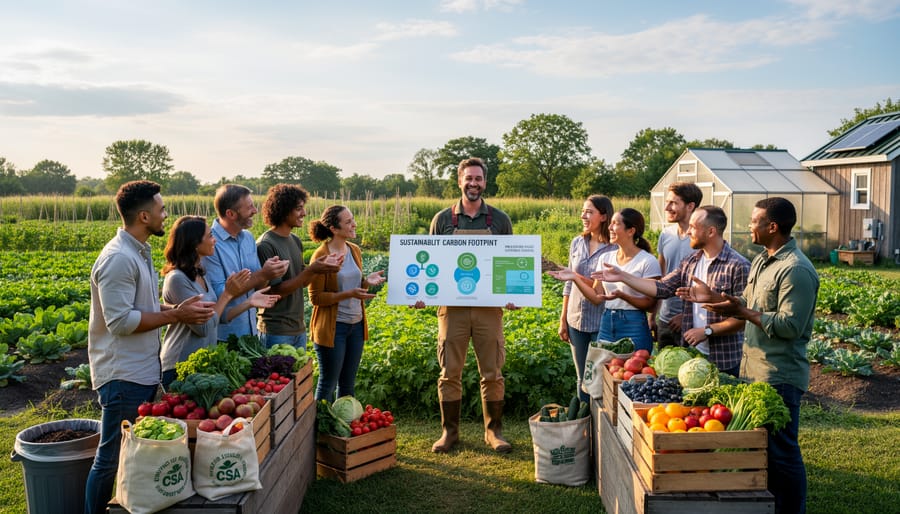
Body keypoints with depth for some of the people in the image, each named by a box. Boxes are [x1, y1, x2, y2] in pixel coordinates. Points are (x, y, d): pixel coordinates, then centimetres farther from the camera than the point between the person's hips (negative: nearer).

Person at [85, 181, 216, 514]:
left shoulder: (139, 252, 12)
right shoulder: (118, 258, -19)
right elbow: (119, 321, -23)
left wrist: (177, 309, 3)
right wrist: (175, 316, -18)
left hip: (144, 372, 10)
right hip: (123, 377, -10)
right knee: (112, 459, 2)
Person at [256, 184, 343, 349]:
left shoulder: (295, 241, 8)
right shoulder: (265, 245, -16)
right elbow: (275, 290, -18)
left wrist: (323, 266, -5)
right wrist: (311, 270, -24)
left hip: (298, 329, 8)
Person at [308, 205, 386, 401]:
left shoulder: (355, 251, 6)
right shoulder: (321, 256, -14)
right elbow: (316, 298, -13)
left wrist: (367, 281, -4)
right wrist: (349, 294, -23)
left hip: (356, 324, 7)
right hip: (332, 326, -7)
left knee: (348, 383, 16)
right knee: (328, 383, 5)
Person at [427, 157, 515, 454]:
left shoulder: (500, 220, 5)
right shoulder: (442, 220, 4)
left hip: (489, 308, 0)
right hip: (452, 307, 0)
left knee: (492, 373, 6)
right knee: (450, 373, 5)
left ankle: (494, 431, 20)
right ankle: (449, 431, 19)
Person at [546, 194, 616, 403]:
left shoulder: (614, 248, -10)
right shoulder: (577, 242, 7)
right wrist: (563, 319, 11)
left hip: (601, 323, -5)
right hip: (576, 321, 5)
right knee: (582, 378, 14)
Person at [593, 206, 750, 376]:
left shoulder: (739, 266, -13)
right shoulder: (690, 262, 8)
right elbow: (662, 288, 3)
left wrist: (707, 331, -16)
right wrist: (622, 276, -1)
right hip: (691, 354, 6)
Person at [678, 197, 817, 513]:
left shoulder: (796, 270, -18)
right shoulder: (761, 261, 13)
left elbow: (790, 326, -23)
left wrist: (744, 313, -24)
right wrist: (715, 297, 10)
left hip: (779, 377, -10)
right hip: (752, 369, 10)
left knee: (781, 452, 2)